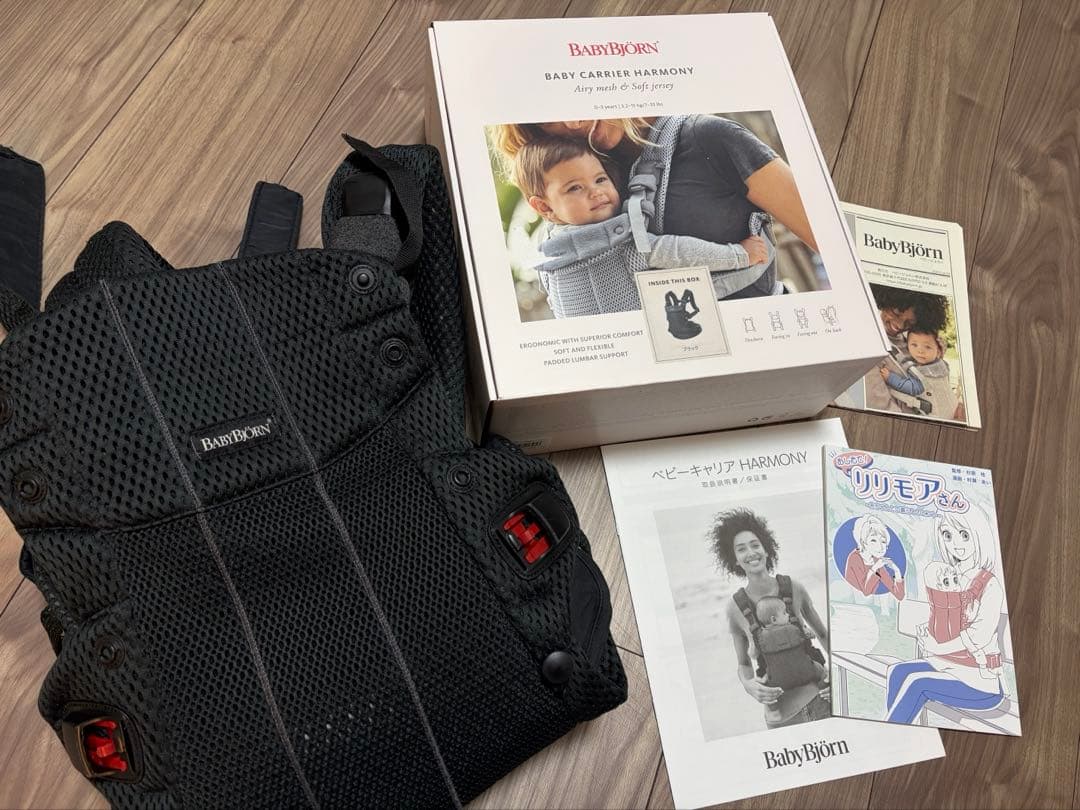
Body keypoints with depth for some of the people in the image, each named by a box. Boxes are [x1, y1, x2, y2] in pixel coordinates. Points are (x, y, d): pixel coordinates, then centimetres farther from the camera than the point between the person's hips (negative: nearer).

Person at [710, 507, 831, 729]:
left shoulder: (794, 589, -5)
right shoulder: (736, 607, -8)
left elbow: (823, 634, 11)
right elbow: (743, 664, 4)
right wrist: (748, 685, -16)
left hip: (818, 696, 1)